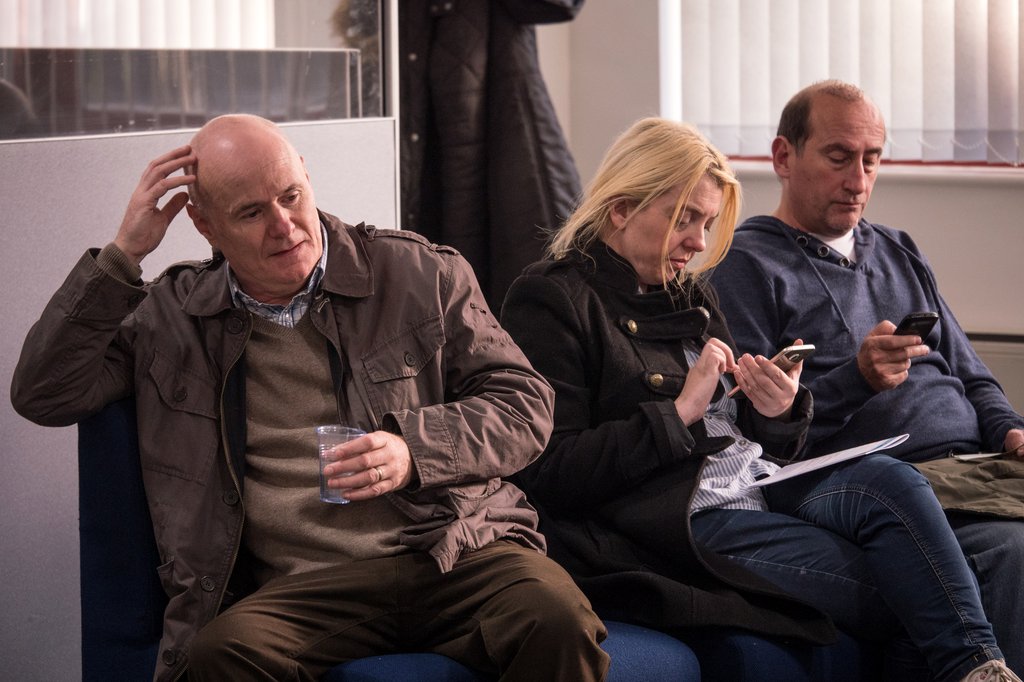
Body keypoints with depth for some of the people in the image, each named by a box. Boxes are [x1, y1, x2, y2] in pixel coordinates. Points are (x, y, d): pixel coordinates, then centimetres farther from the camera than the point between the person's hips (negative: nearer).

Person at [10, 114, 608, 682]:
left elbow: (525, 402, 10)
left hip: (455, 551, 0)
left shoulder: (419, 274, 11)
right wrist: (123, 255, 3)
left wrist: (414, 449, -10)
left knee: (558, 621, -32)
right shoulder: (172, 317, 15)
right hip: (301, 586, 0)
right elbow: (44, 394, 9)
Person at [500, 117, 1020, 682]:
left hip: (758, 486, 7)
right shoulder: (551, 300, -4)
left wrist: (778, 413, -2)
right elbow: (551, 475, -13)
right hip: (678, 518, -7)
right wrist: (679, 412, -16)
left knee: (892, 480, -23)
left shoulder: (689, 296, 21)